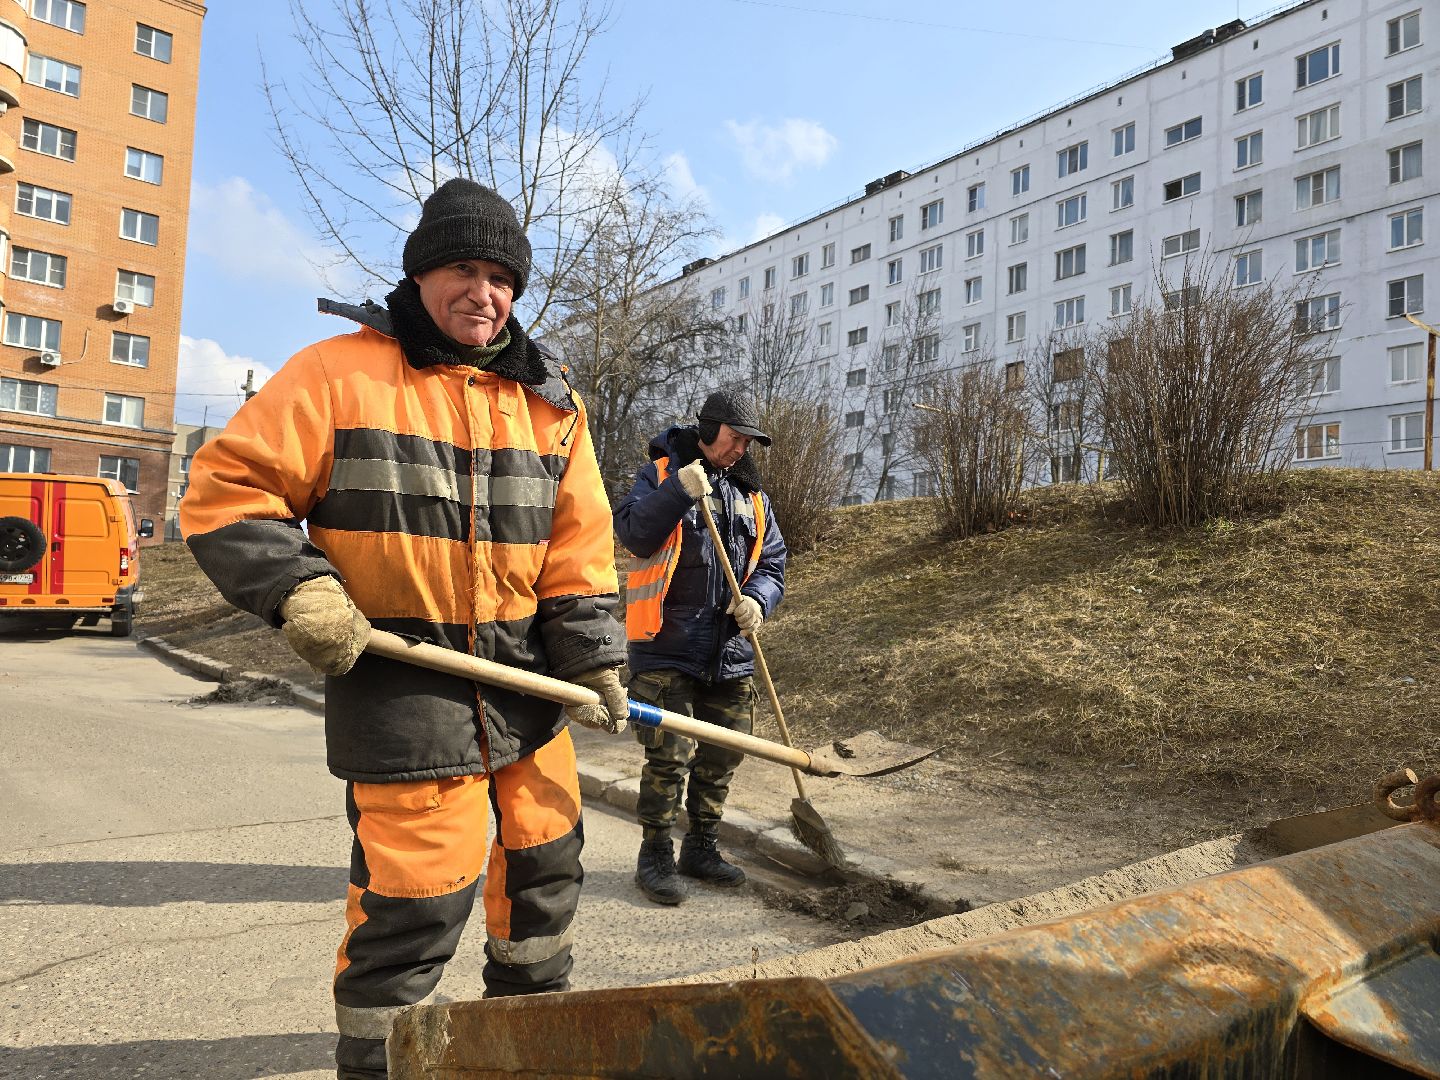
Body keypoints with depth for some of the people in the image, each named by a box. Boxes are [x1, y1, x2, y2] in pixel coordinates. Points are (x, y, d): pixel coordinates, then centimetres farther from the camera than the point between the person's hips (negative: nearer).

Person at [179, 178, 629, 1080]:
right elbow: (227, 493, -4)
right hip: (395, 678, -5)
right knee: (415, 896, -4)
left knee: (544, 862, 18)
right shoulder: (338, 374, -5)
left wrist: (595, 656, 0)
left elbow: (578, 543, 6)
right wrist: (297, 589, -18)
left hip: (528, 678, 6)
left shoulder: (549, 402, 8)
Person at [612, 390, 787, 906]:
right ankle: (655, 857, 10)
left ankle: (701, 847, 30)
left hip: (731, 653, 6)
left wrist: (757, 600, -8)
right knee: (669, 756, -7)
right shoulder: (660, 474, 0)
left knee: (721, 756, 13)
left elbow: (771, 563, 12)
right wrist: (678, 492, -26)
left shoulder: (753, 495, 14)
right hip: (667, 649, -5)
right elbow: (633, 534, -15)